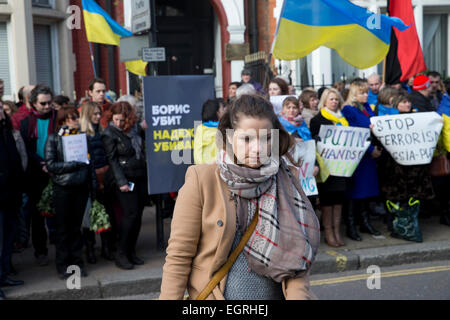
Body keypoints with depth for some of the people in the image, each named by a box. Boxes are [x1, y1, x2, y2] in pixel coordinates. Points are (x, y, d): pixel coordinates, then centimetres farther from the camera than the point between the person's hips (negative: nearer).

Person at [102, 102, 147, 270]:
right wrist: (121, 182, -16)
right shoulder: (109, 133, -7)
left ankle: (131, 252, 15)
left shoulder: (133, 129, 11)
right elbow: (112, 160, -11)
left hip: (140, 177, 6)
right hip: (124, 179, -6)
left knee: (138, 214, 5)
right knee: (131, 214, -12)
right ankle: (121, 255, -2)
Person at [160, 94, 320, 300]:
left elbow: (294, 253, -8)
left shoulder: (284, 182, -5)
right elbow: (179, 256, -12)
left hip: (275, 293, 3)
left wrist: (298, 294, -23)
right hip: (215, 293, -2)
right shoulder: (202, 180, -14)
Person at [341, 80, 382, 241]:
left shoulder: (367, 108, 15)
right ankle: (350, 226, 1)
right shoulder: (348, 110, -10)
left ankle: (365, 222, 20)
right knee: (355, 188, -5)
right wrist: (370, 150, -15)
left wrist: (377, 147, 0)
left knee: (367, 187, 11)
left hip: (370, 154, 8)